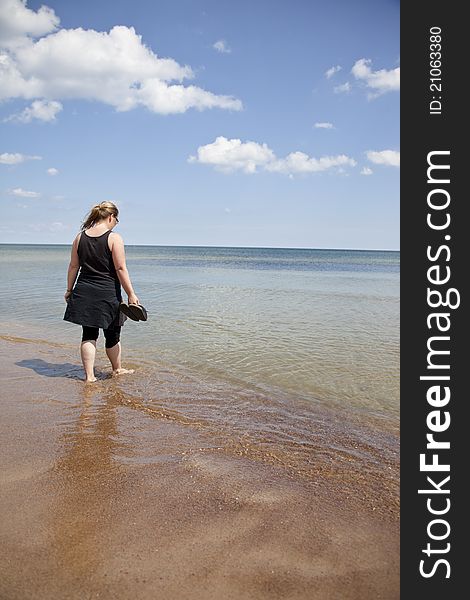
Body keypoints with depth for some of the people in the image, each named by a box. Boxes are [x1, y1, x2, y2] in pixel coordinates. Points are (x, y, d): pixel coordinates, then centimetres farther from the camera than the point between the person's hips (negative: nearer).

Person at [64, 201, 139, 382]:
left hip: (84, 293, 4)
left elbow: (73, 266, 8)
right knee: (112, 334, 13)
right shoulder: (114, 238, -10)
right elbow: (120, 269, -13)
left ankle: (89, 375, 8)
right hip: (107, 293, -4)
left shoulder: (80, 237, 4)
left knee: (89, 335, 9)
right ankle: (117, 369, 31)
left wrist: (69, 290, 18)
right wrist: (131, 294, -9)